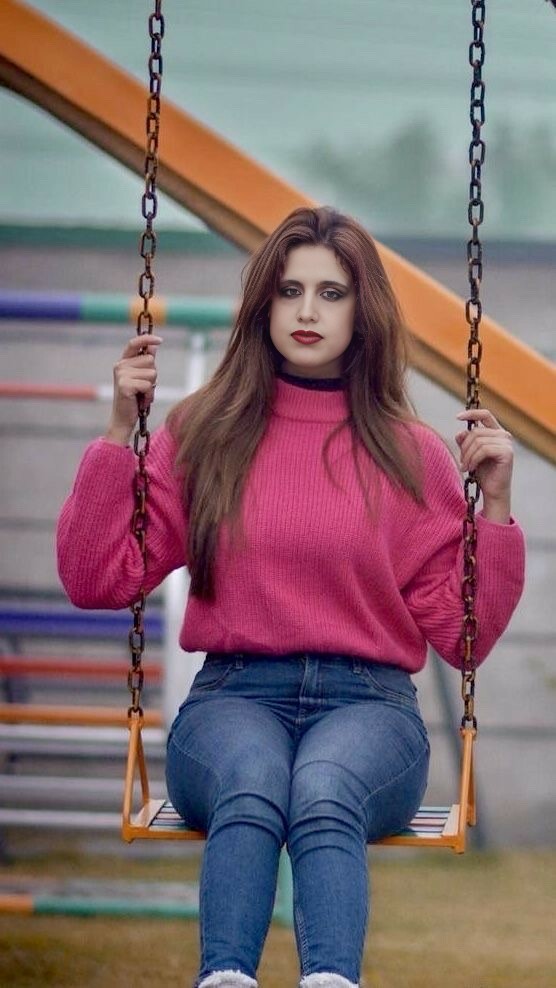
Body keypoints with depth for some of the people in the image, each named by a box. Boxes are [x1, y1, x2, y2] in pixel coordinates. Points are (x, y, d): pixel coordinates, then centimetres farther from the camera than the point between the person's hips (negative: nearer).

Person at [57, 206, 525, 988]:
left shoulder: (411, 455, 11)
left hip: (368, 702, 0)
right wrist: (120, 434, -1)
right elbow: (95, 581, 5)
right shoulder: (202, 434, 11)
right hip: (235, 696, 0)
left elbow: (461, 636, 9)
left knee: (324, 796, -37)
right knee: (250, 790, -37)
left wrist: (495, 505, -1)